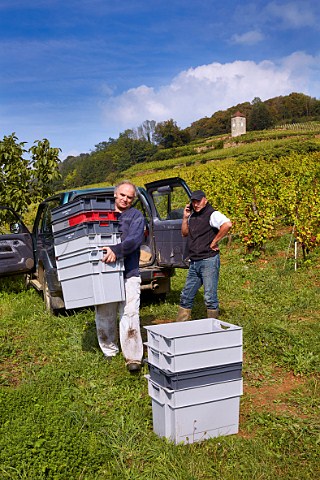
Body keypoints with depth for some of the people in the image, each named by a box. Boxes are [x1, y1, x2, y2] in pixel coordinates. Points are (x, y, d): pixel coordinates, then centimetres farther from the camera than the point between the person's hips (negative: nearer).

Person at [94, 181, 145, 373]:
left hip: (128, 274, -4)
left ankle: (133, 358, -2)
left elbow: (134, 239, -14)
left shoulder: (136, 216, 4)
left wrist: (117, 250, -30)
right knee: (104, 315, 10)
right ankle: (109, 352, 26)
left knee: (129, 315, -9)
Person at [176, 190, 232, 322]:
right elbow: (185, 233, 22)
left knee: (210, 298, -2)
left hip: (209, 261, -8)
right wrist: (185, 217, 9)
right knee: (186, 296, 12)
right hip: (194, 262, 8)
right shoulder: (192, 215, 15)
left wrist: (214, 242, -20)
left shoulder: (212, 214, -10)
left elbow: (227, 224, -27)